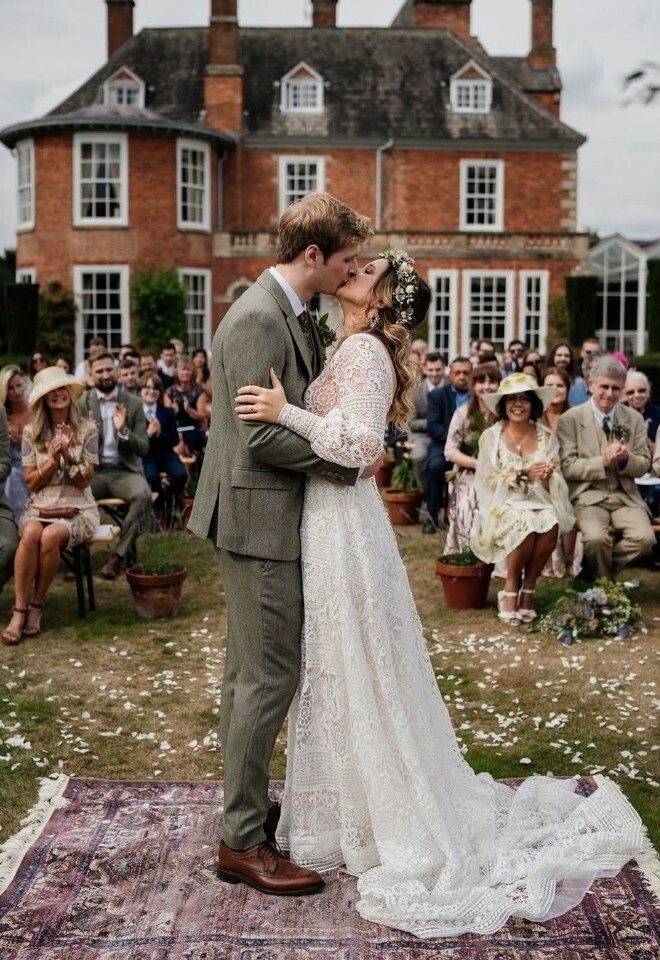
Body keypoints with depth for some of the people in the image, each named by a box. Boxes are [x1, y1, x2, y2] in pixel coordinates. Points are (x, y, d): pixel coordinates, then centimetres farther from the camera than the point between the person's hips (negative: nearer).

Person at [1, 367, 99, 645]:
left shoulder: (86, 429, 0)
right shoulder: (31, 432, 5)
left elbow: (84, 482, -3)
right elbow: (32, 483, 3)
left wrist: (69, 453, -18)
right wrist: (53, 460, -13)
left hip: (77, 509, -1)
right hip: (40, 506, 1)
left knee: (50, 536, -34)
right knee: (30, 534, -34)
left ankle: (37, 605, -16)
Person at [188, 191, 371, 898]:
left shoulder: (292, 315, 13)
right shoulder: (257, 319, -19)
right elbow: (261, 436, -23)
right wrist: (347, 459, -13)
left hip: (267, 519, 11)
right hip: (258, 517, -11)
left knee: (250, 673, 17)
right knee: (269, 675, -4)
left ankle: (243, 810, 30)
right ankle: (242, 843, 7)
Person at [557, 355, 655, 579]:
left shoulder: (634, 419, 8)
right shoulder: (569, 419, -3)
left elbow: (643, 466, 9)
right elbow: (567, 467, -6)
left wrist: (626, 459, -14)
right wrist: (603, 462, -20)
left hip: (625, 496, 4)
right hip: (588, 496, -3)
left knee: (645, 539, -24)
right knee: (596, 539, -32)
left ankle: (596, 568, 4)